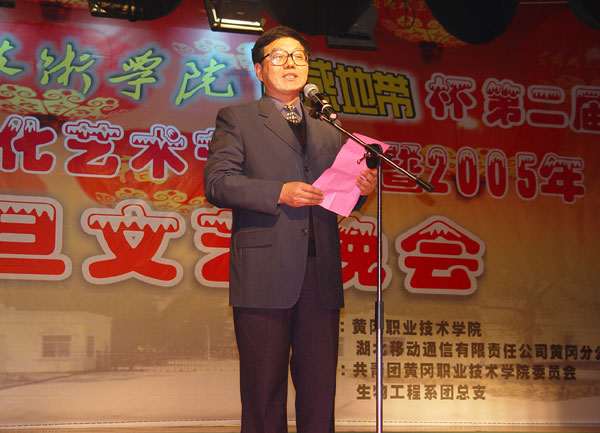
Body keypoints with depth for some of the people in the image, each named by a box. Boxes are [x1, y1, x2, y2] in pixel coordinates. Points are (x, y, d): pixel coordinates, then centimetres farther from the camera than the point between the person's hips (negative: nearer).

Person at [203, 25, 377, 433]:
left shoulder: (329, 131, 23)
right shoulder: (237, 119, 9)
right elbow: (217, 182, -4)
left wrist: (362, 189, -2)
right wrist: (279, 192, -15)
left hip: (321, 275, 4)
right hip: (264, 274, -4)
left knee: (320, 385, 5)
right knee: (264, 387, 0)